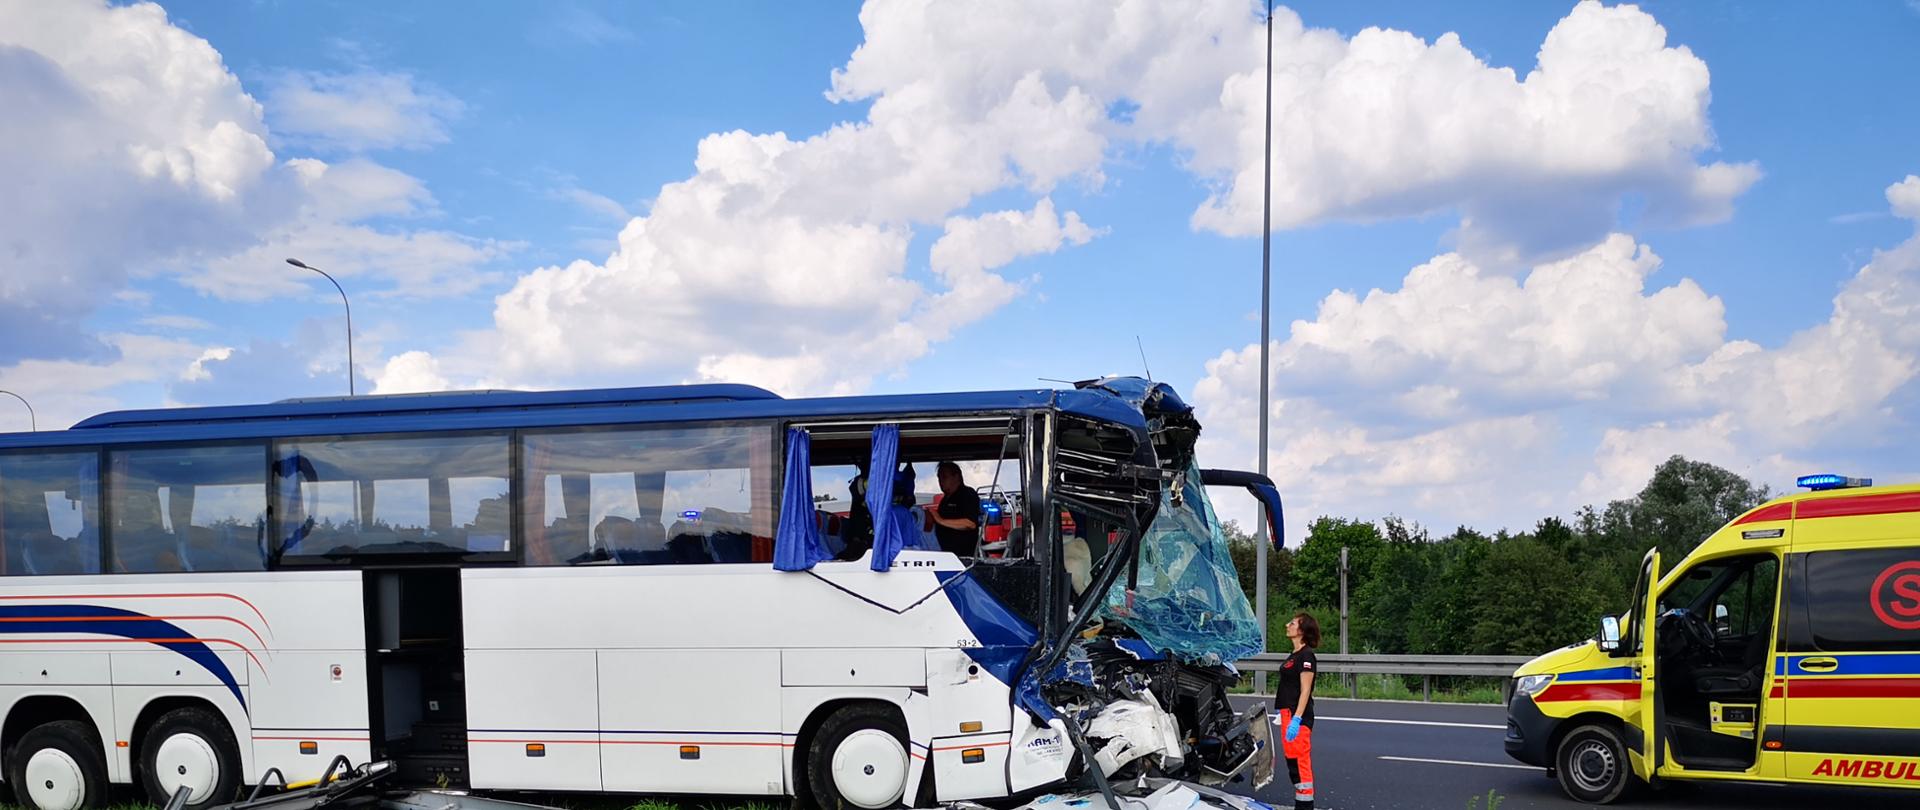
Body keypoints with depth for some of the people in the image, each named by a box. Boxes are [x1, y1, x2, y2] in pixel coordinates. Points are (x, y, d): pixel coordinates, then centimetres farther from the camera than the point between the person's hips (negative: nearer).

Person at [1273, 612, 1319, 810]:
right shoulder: (1294, 655, 16)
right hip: (1288, 714, 10)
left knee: (1300, 763, -9)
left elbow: (1305, 690, -18)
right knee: (1292, 761, 14)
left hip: (1298, 716, -10)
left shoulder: (1306, 655, -12)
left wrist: (1296, 719, -24)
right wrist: (1282, 714, 20)